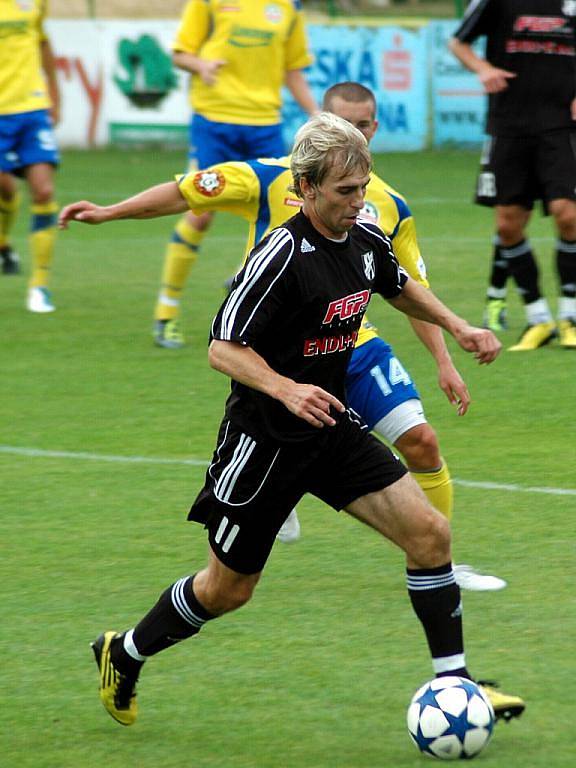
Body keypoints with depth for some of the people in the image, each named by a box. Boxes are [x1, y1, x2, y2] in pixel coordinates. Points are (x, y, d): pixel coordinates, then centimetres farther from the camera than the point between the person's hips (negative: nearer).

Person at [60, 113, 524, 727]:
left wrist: (457, 326, 12)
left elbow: (400, 287, 23)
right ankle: (124, 655, 33)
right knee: (227, 589, 8)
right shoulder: (281, 257, -25)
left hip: (332, 427, 7)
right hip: (265, 440, -7)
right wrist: (286, 389, -38)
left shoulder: (365, 239, -1)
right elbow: (222, 348, -24)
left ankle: (454, 683, -1)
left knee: (428, 532, -9)